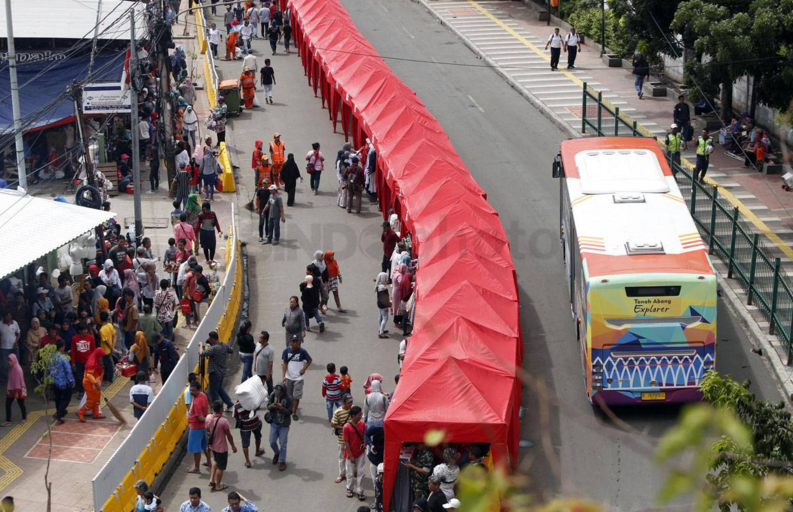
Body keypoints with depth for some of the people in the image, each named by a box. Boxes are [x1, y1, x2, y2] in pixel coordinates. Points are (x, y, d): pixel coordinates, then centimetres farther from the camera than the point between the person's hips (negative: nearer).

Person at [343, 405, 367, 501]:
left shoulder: (362, 424, -7)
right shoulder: (347, 427, -21)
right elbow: (346, 442, -16)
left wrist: (365, 443, -11)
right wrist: (351, 455, -14)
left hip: (361, 453, 3)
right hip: (351, 454, -3)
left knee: (360, 472, 6)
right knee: (351, 472, 13)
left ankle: (359, 491, 15)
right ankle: (349, 488, 35)